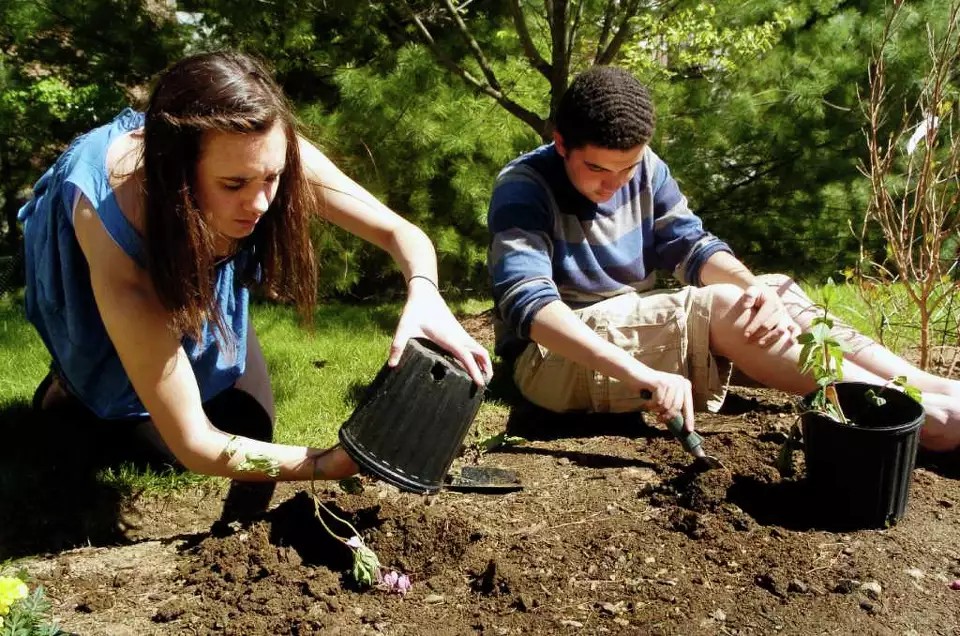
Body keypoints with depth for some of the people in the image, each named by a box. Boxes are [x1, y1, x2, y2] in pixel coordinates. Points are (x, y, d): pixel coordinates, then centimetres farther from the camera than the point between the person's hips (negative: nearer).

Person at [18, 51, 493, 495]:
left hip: (191, 253, 4)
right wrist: (330, 463, -53)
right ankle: (76, 388, 17)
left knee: (250, 426, 1)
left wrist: (423, 295, -50)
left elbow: (404, 234, -27)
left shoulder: (270, 156, -38)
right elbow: (193, 445, -42)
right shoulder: (118, 246, -46)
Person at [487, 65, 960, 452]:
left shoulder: (644, 169, 1)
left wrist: (757, 287, -26)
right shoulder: (523, 188, -19)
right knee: (719, 305, -25)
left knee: (777, 292, -8)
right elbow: (529, 303, -32)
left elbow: (692, 246, -3)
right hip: (554, 355, -7)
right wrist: (640, 373, -44)